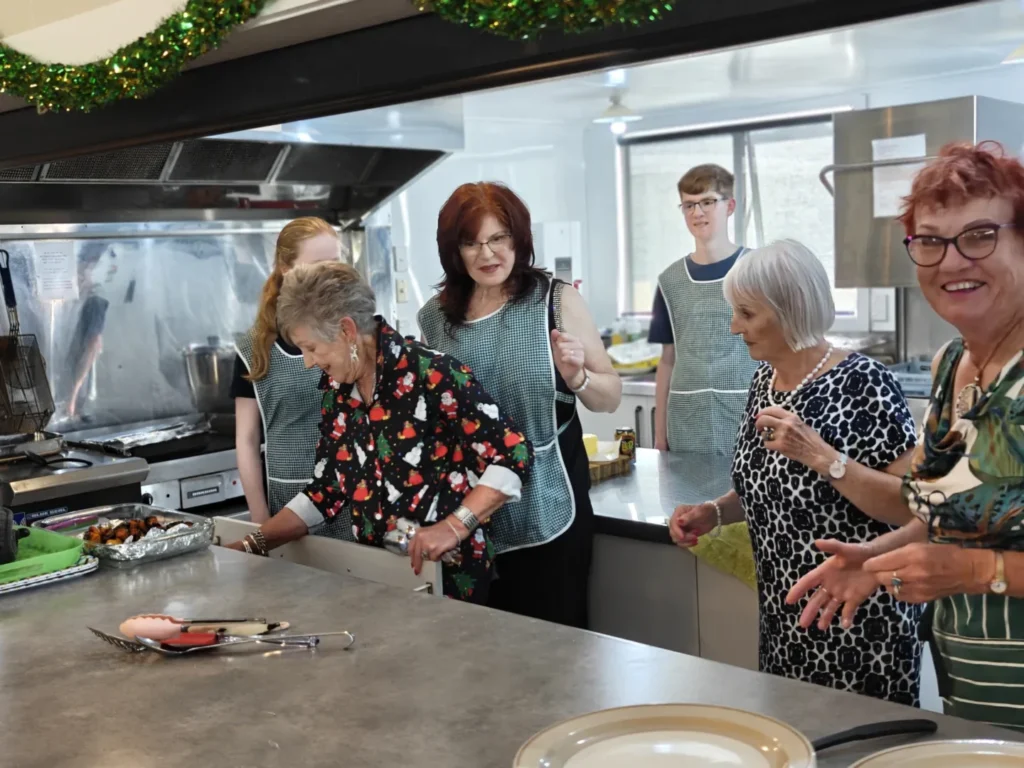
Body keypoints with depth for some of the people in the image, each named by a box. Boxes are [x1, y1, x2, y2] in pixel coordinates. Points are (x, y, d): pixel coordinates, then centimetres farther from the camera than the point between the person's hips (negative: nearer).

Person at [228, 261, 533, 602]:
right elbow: (325, 490, 11)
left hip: (448, 572, -6)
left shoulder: (432, 373, -16)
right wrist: (253, 545, 4)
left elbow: (514, 454, -16)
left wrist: (454, 527, -24)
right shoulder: (336, 390, 5)